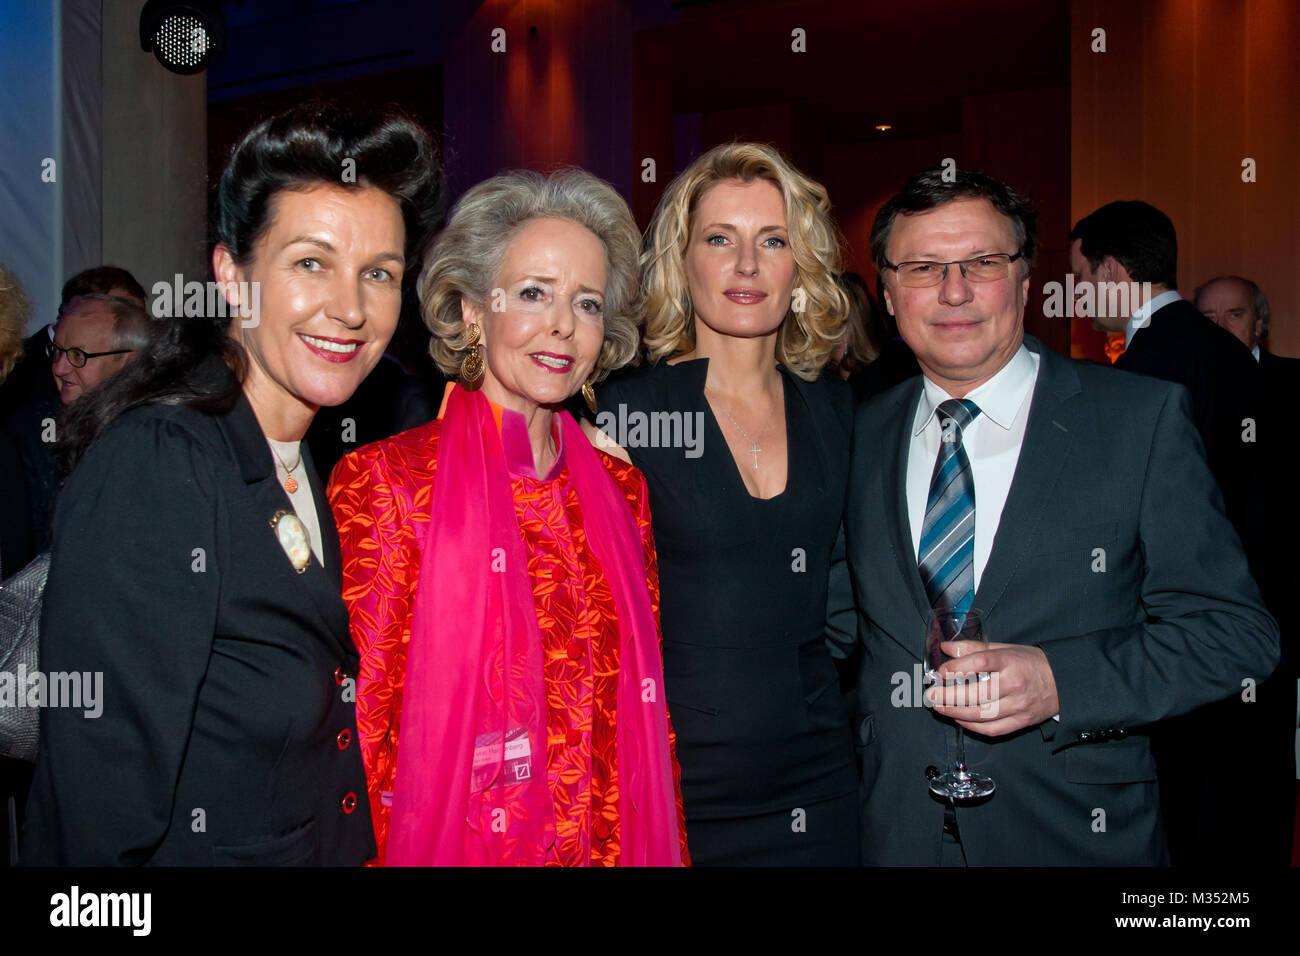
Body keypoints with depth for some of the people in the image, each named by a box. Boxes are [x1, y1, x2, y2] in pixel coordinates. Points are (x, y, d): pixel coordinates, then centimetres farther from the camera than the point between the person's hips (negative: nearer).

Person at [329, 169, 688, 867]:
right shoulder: (383, 481, -11)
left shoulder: (621, 490, 3)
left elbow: (645, 703, 8)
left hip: (621, 846, 4)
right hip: (460, 846, -4)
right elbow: (360, 726, -10)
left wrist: (669, 850, 3)